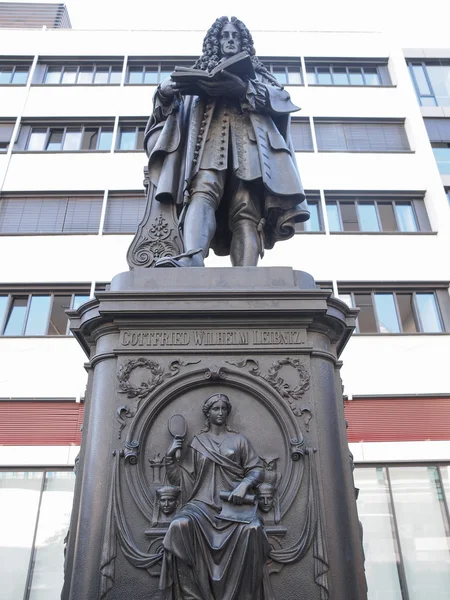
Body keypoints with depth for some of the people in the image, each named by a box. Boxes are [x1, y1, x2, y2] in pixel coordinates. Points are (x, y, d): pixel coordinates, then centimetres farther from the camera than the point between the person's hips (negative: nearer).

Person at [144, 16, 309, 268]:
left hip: (248, 139, 0)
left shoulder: (257, 73, 33)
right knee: (203, 190, -33)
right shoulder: (201, 73, 36)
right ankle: (192, 259, -57)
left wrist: (245, 89, -4)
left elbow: (282, 98, 12)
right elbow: (177, 105, 24)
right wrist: (166, 92, 0)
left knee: (247, 209, -24)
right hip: (209, 137, 0)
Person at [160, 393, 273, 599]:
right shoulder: (196, 443, 15)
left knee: (252, 529, -34)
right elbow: (181, 479, 14)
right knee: (179, 526, -32)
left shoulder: (239, 440, 15)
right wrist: (170, 457, -2)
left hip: (235, 502, 0)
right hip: (203, 502, 1)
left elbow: (257, 469, 7)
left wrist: (244, 485, -12)